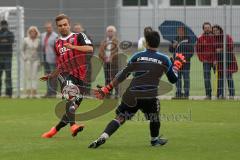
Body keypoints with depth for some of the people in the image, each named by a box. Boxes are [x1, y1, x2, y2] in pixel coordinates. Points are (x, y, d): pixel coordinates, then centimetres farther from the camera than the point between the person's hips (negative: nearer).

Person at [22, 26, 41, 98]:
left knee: (34, 76, -4)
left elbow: (40, 51, 10)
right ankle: (28, 92, -1)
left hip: (36, 60, 0)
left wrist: (39, 61, 3)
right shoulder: (26, 40, 3)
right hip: (28, 60, 0)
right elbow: (22, 50, 8)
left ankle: (34, 92, -4)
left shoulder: (38, 41, 4)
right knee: (28, 76, -2)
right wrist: (24, 57, -4)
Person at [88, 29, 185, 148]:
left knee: (120, 117, 4)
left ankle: (103, 138, -13)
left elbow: (123, 75, 6)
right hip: (150, 97, 0)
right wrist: (177, 63, 29)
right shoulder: (164, 59, 6)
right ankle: (155, 140, 42)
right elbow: (173, 79, 15)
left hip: (132, 95, 0)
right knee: (154, 116, 28)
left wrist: (106, 89, 11)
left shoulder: (138, 56, 7)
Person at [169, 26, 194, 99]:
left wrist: (186, 58, -16)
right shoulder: (176, 39, 14)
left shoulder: (188, 40, -3)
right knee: (177, 79, 9)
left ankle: (186, 94, -4)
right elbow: (170, 50, 17)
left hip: (185, 63, -6)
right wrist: (173, 46, -4)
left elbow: (191, 51, -6)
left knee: (186, 78, -5)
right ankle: (178, 93, 14)